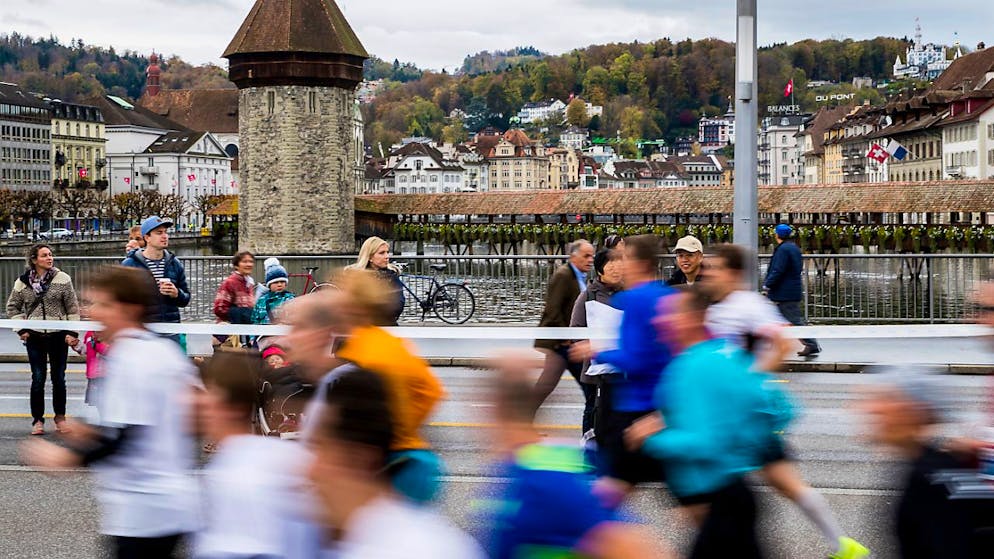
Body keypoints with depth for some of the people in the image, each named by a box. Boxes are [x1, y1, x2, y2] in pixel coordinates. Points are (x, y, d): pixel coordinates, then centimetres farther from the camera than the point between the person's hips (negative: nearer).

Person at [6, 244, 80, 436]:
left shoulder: (62, 279, -2)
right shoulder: (22, 282, 2)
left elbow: (72, 308, 0)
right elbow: (12, 307, 12)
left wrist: (71, 332, -6)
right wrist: (21, 329, 2)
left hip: (58, 336, 0)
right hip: (35, 337, 0)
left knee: (59, 378, 8)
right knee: (38, 379, 1)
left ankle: (60, 417, 22)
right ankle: (37, 420, 11)